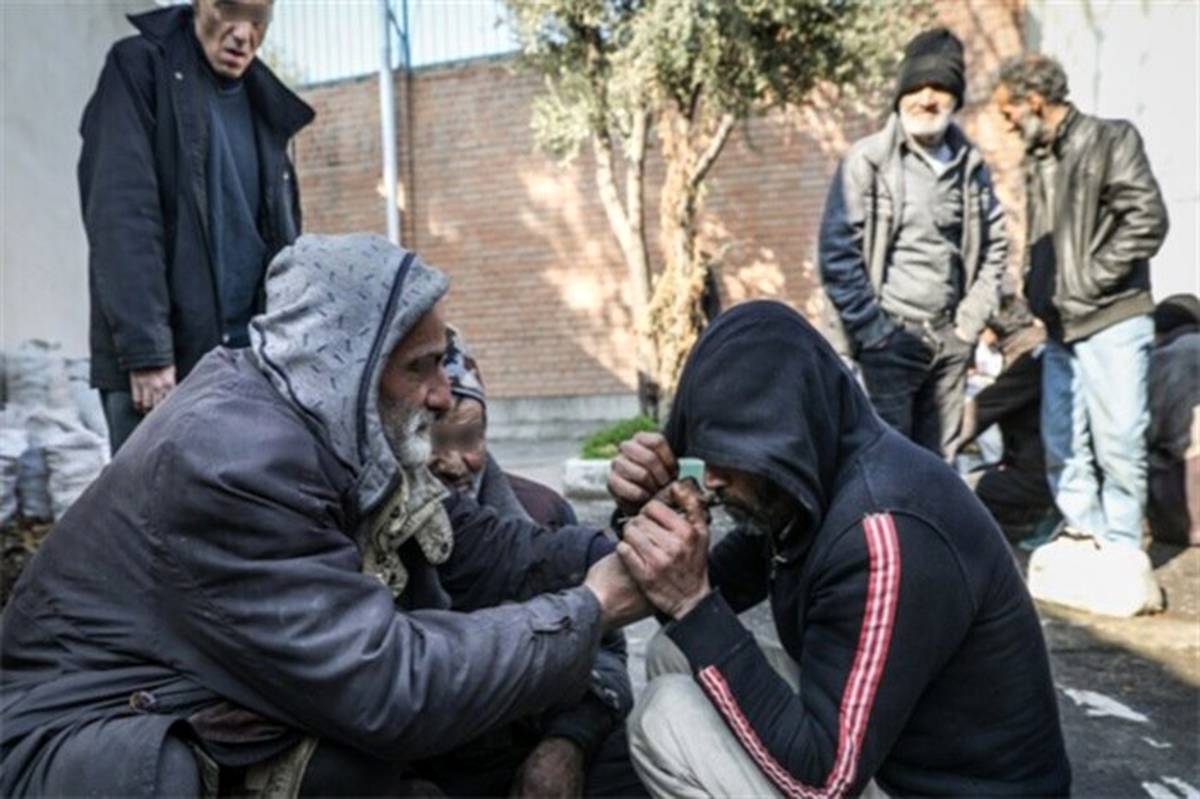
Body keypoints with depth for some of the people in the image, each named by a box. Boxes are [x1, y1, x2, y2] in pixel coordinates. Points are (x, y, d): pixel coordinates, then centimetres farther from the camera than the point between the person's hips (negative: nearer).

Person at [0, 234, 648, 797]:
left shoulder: (332, 420, -3)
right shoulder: (235, 457, -29)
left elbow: (469, 545, 1)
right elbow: (386, 693, -31)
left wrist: (612, 557, -9)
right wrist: (587, 614, -22)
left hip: (205, 707, 8)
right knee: (366, 745, -29)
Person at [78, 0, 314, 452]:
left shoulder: (266, 105, 16)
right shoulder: (139, 67, 0)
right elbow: (121, 219, -11)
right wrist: (146, 353, -19)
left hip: (252, 365, 5)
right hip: (158, 364, -5)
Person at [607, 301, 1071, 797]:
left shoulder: (887, 533, -31)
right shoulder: (809, 482, -4)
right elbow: (713, 596, 6)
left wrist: (691, 604, -30)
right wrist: (645, 512, -13)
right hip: (887, 754, 9)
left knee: (668, 717, -19)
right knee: (675, 658, 5)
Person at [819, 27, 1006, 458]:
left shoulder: (971, 165, 11)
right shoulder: (868, 160, -5)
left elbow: (995, 246, 18)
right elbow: (836, 252, -8)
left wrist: (971, 318, 7)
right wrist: (870, 329, -11)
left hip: (951, 340, 5)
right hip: (891, 338, -5)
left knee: (939, 463, 10)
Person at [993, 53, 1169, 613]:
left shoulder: (1110, 139, -6)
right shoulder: (1038, 159, 14)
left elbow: (1147, 220, -14)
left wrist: (1091, 282, -14)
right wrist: (1036, 292, 7)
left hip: (1111, 322, -7)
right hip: (1059, 325, 7)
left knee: (1116, 439, -4)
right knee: (1061, 441, 10)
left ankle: (1122, 548, 12)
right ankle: (1084, 535, 23)